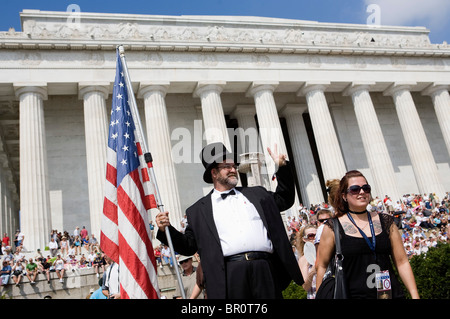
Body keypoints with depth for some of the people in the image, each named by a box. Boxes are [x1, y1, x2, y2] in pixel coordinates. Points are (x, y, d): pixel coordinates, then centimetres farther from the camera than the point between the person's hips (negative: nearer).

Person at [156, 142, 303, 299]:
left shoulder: (256, 193, 20)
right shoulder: (198, 210, 13)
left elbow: (284, 200, 27)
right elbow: (189, 246, 13)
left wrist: (282, 167, 18)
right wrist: (167, 230, -3)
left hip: (264, 269, 2)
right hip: (230, 273, -2)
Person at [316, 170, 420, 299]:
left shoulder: (385, 222, 6)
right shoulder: (333, 228, -3)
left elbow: (402, 262, 7)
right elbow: (322, 266, 1)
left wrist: (415, 295, 1)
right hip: (354, 295, -3)